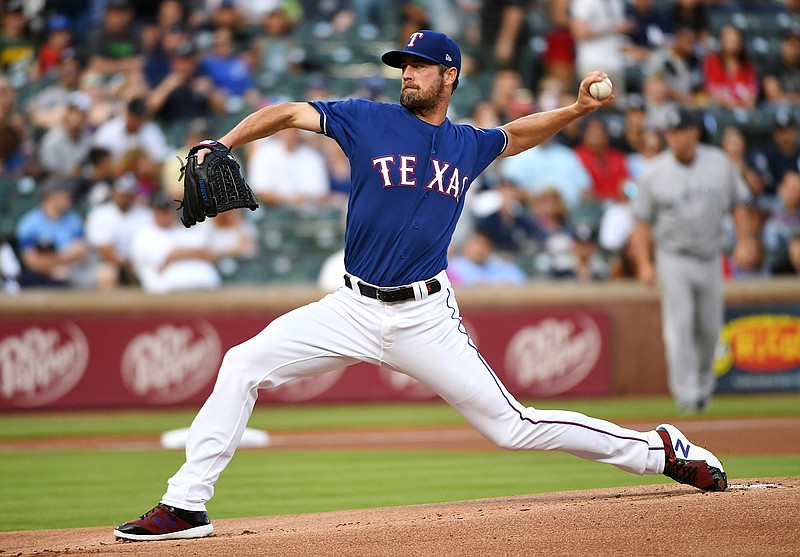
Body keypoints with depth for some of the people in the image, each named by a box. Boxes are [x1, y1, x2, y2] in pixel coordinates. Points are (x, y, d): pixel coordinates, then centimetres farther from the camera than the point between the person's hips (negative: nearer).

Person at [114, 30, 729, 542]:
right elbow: (288, 112, -1)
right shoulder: (369, 120, 1)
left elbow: (518, 133, 28)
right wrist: (220, 148, -14)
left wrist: (578, 108, 12)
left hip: (426, 319, -1)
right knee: (243, 365, -14)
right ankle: (186, 506, -10)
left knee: (511, 426, -3)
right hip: (354, 309, 1)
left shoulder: (469, 146, 8)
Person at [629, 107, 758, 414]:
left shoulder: (719, 163, 0)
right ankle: (686, 392, -16)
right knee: (679, 325, -14)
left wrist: (744, 242, 1)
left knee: (709, 328, 8)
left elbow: (738, 203, 10)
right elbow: (643, 222, -2)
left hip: (710, 258, 3)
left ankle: (703, 382, 31)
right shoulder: (654, 173, -6)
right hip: (673, 259, -3)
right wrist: (644, 264, -10)